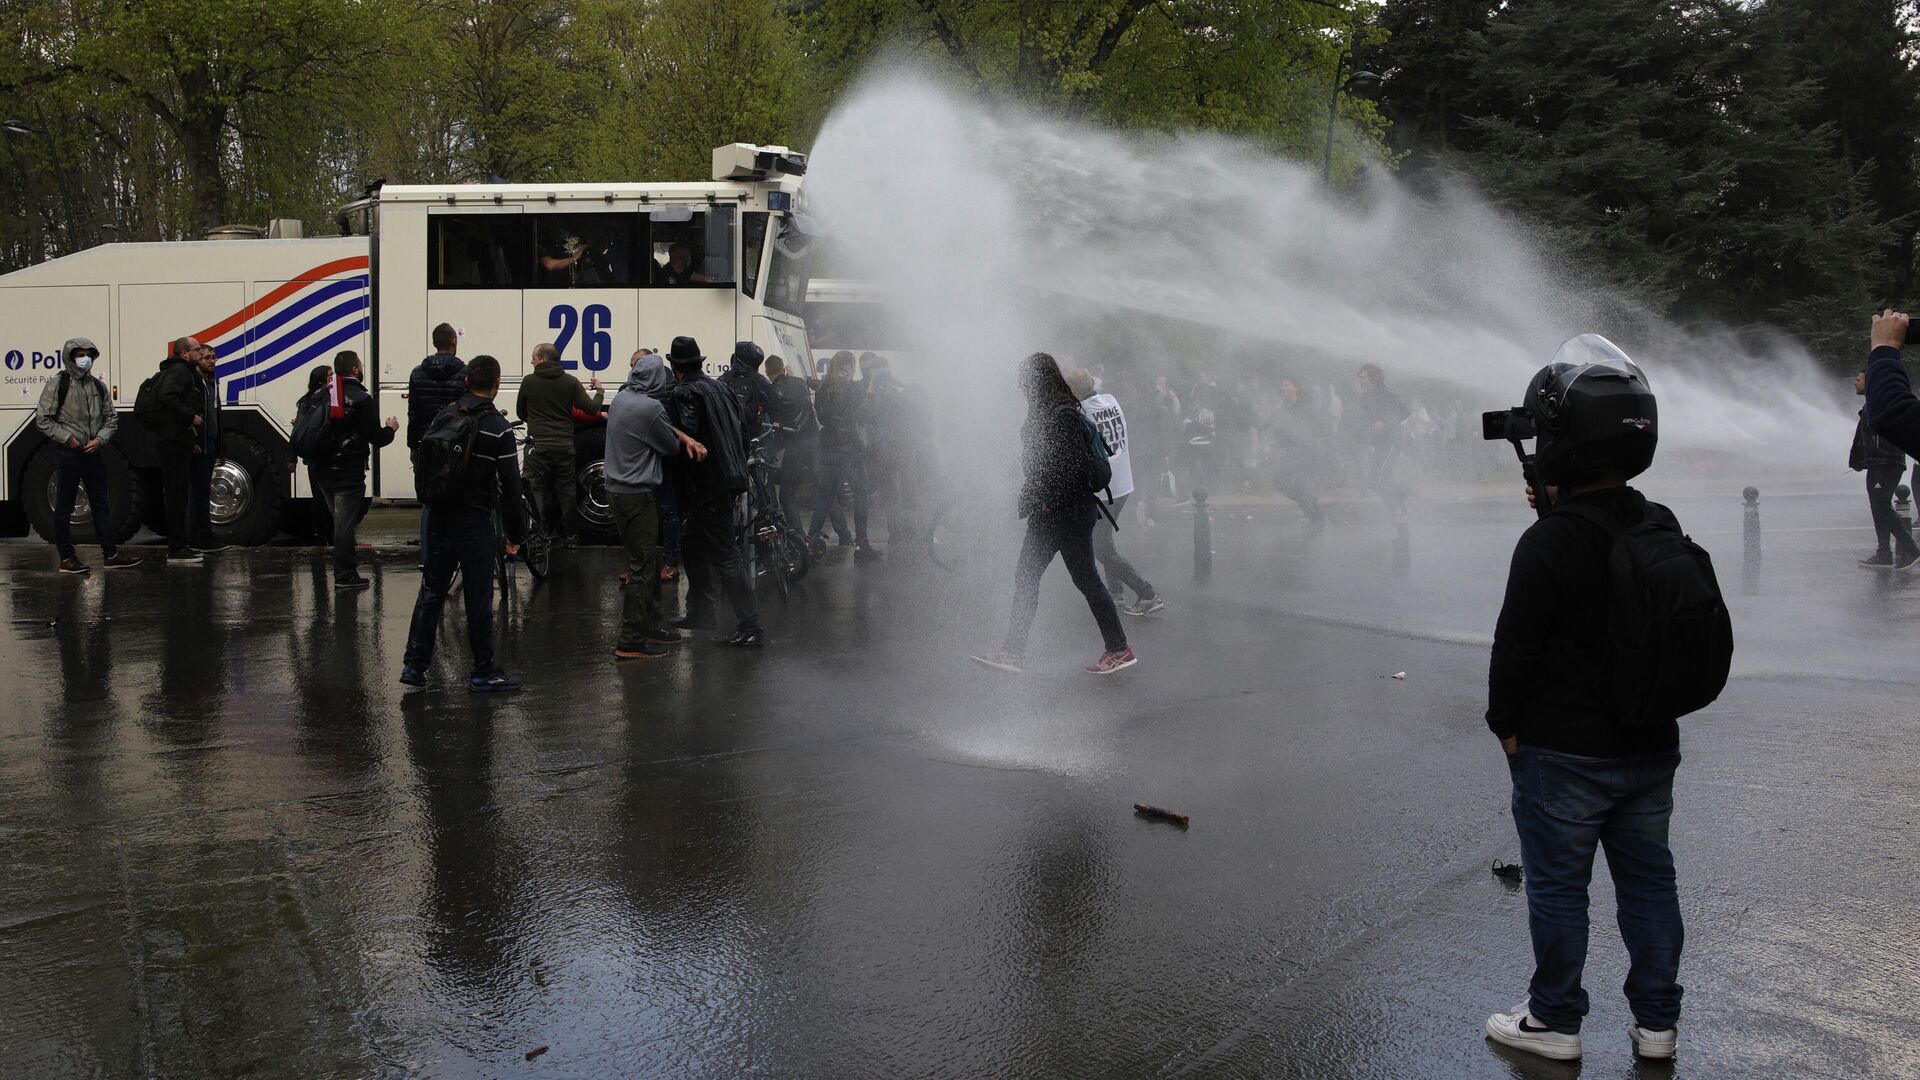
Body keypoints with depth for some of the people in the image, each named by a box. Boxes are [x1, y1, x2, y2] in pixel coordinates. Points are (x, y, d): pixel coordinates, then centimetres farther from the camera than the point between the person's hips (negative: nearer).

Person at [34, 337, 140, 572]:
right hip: (67, 454, -6)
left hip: (93, 453, 6)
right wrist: (67, 438, -14)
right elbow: (42, 419, -7)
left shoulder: (97, 385, 11)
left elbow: (111, 418, 13)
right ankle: (67, 558, 7)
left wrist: (100, 439, -3)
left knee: (101, 505, 9)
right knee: (64, 507, 2)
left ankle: (111, 555, 13)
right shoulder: (57, 384, -5)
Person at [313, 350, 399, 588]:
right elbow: (376, 438, -14)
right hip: (349, 471, -6)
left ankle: (344, 571, 24)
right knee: (345, 522, -2)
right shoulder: (362, 399, -13)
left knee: (339, 519, 18)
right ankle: (344, 576, 1)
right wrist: (391, 429, 5)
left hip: (323, 469, 6)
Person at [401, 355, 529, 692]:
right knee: (478, 597, 1)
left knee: (431, 592, 13)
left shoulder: (445, 415, 6)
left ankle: (414, 664, 15)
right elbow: (510, 486, -12)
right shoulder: (498, 427, -11)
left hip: (440, 518, 6)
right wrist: (516, 533, -6)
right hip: (475, 522, -6)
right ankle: (483, 672, 8)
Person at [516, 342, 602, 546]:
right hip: (564, 446, 2)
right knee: (566, 491, 10)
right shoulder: (570, 382, 1)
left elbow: (520, 413, 11)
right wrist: (599, 391, 20)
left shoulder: (529, 382, -2)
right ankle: (567, 535, 14)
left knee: (539, 492, 4)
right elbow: (591, 409, 0)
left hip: (538, 446, -2)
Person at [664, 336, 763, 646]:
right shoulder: (717, 387, 14)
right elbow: (738, 427, 19)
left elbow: (688, 437, -22)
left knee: (725, 555, -10)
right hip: (729, 477, 9)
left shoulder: (684, 393, -12)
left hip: (706, 484, -9)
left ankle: (750, 627, -12)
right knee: (692, 547, 22)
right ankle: (701, 613, 31)